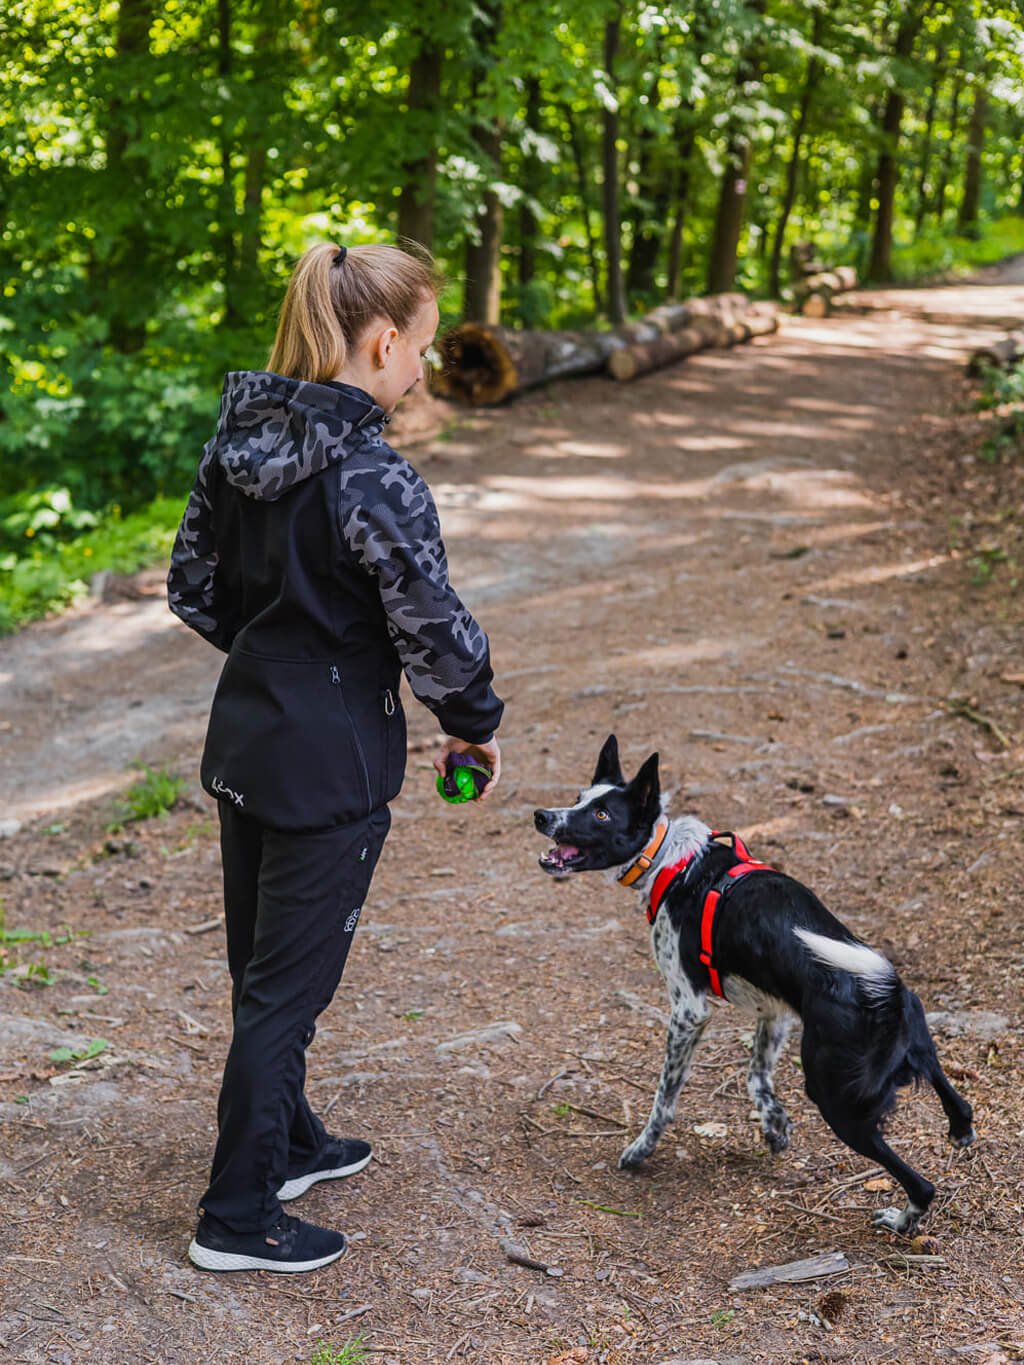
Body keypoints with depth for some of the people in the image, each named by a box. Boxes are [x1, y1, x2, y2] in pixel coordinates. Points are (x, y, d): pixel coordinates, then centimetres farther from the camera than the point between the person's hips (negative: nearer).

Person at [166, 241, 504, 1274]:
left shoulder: (235, 444, 1)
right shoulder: (371, 479, -23)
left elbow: (193, 588, 9)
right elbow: (434, 628, -19)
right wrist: (474, 722, -2)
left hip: (242, 741, 8)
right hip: (329, 762, -8)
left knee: (263, 965, 22)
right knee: (289, 985, 4)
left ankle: (287, 1142, 42)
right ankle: (238, 1219, 16)